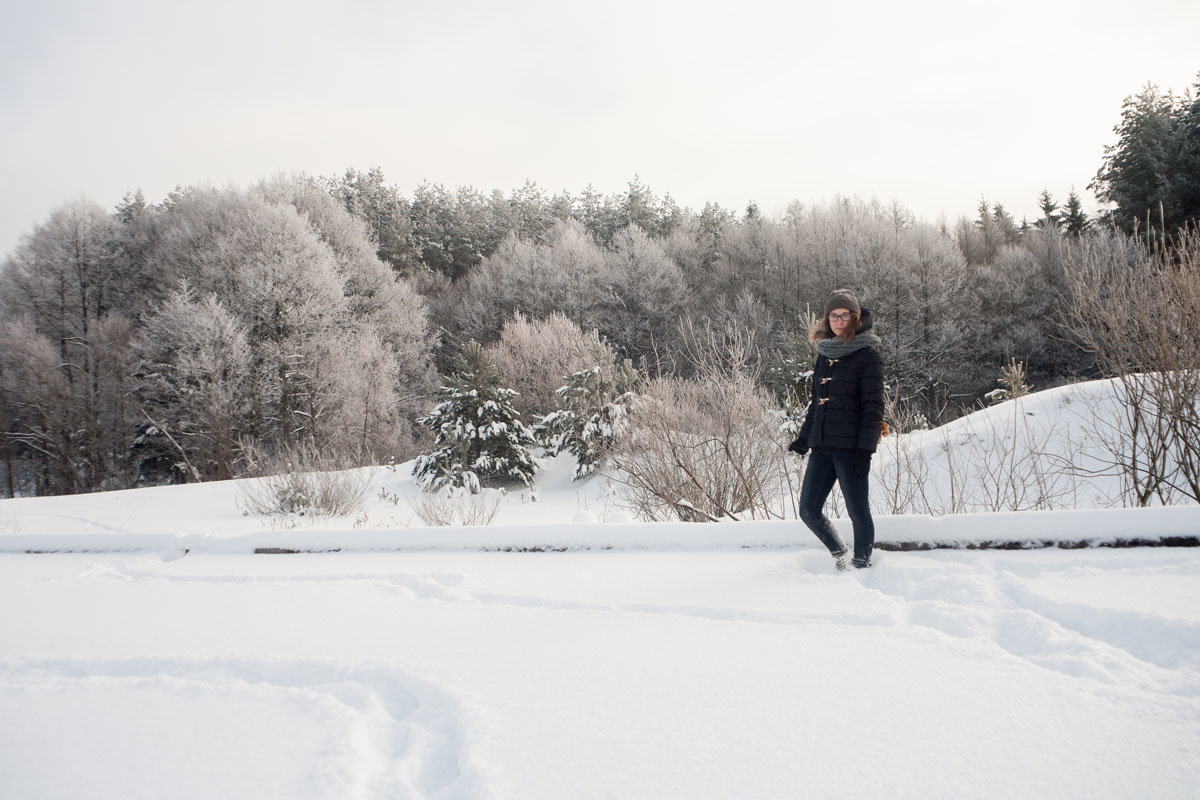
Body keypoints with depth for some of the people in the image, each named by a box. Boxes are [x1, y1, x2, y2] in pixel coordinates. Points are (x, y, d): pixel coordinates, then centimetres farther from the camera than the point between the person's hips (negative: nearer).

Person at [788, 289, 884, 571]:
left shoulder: (867, 355, -5)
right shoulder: (825, 354, 14)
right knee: (809, 511, 8)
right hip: (822, 446, 7)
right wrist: (804, 437, 18)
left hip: (850, 447, -7)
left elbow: (873, 406, -9)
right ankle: (841, 554, 28)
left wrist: (865, 449, -16)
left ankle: (861, 565, 15)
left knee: (858, 512, 0)